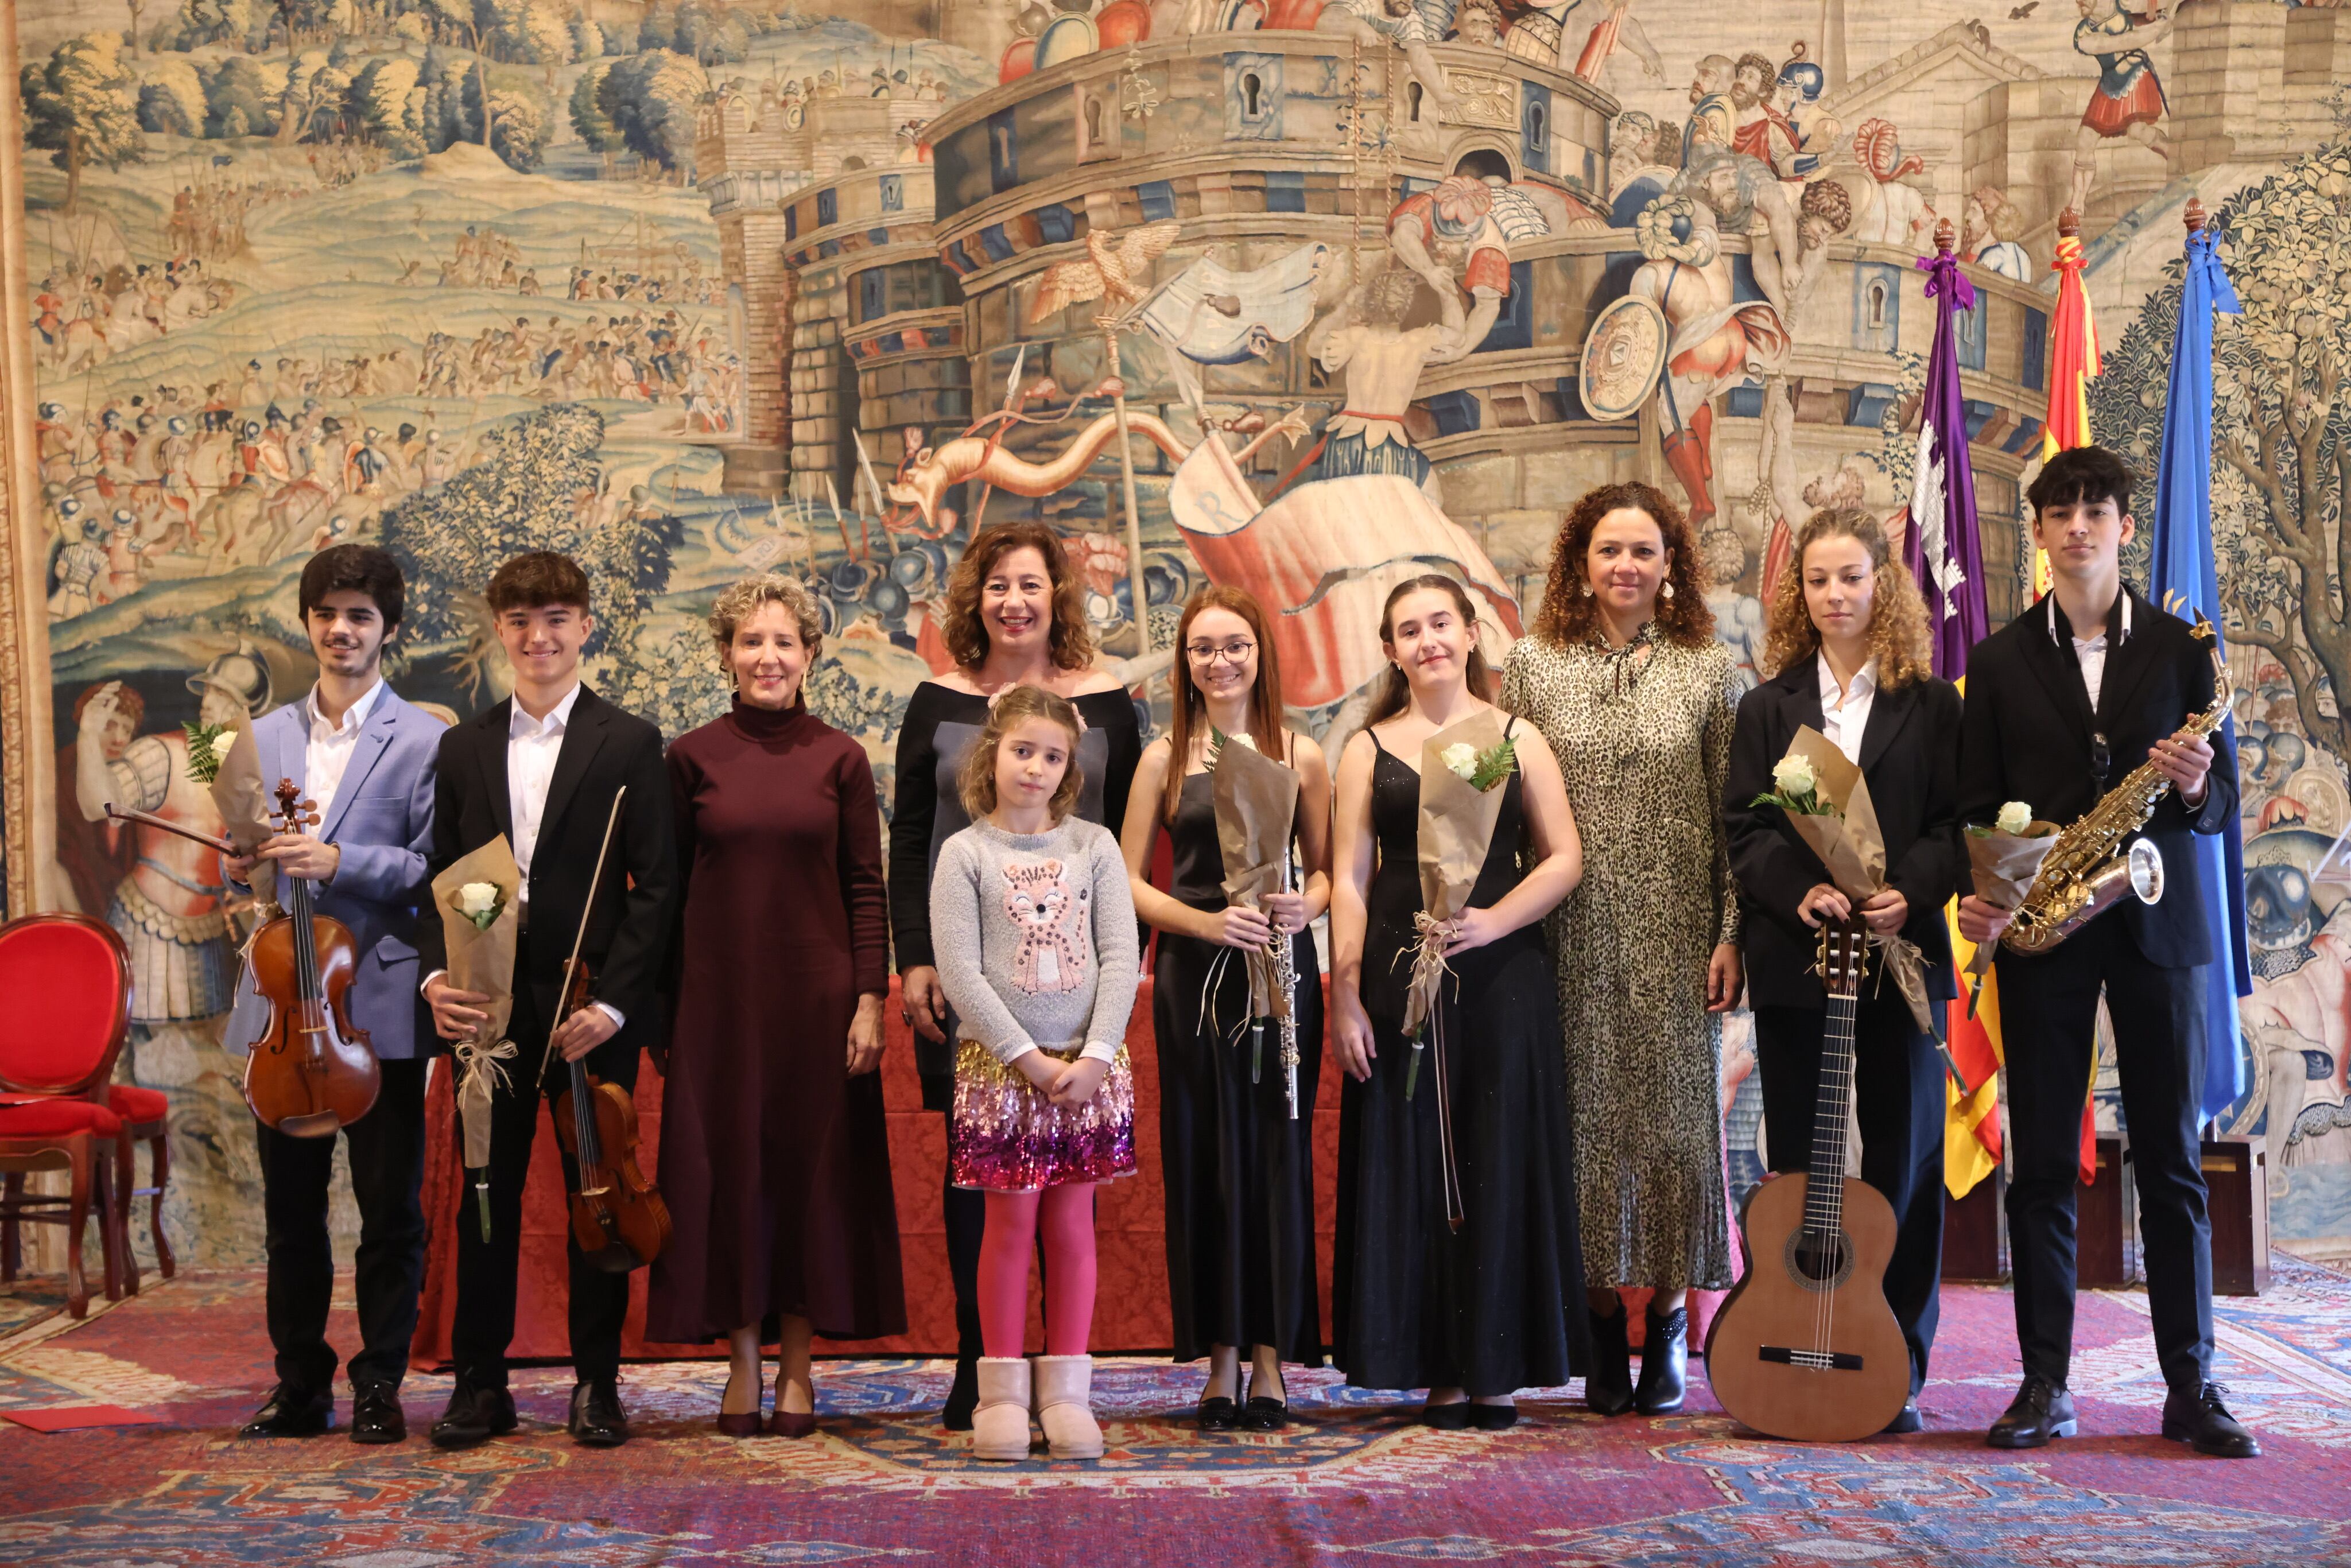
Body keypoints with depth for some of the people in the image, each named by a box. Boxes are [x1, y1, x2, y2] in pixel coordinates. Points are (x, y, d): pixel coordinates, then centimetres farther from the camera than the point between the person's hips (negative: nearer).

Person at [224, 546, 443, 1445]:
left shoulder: (424, 742, -1)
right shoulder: (264, 739, 15)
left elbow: (434, 869, -7)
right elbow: (242, 860, 17)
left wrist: (339, 861, -19)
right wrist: (242, 866, -5)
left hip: (380, 1002, -4)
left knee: (390, 1206, 2)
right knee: (289, 1203, 9)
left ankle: (379, 1384, 12)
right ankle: (300, 1383, 19)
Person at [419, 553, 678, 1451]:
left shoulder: (629, 745, 1)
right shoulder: (464, 748, 11)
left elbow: (656, 886, -3)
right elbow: (441, 876, 11)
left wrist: (614, 1001, -12)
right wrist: (437, 975, -7)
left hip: (593, 1005, -2)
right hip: (489, 1001, 2)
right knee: (487, 1190, 5)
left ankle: (597, 1380, 14)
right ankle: (479, 1382, 13)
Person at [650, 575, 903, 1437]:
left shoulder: (839, 758, 2)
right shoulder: (693, 757, 2)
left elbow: (867, 887, 2)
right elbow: (670, 886, 4)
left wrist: (870, 999, -6)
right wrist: (662, 1008, 0)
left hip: (816, 993, 0)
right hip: (718, 994, 0)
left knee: (811, 1167, 4)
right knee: (724, 1167, 3)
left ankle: (798, 1368, 13)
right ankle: (743, 1364, 13)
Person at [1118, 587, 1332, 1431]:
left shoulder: (1300, 754, 7)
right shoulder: (1165, 759, 5)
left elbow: (1325, 865, 12)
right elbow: (1130, 882, 3)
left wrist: (1307, 903, -11)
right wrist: (1208, 921, -12)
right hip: (1194, 977, 0)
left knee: (1278, 1155, 0)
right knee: (1205, 1159, 1)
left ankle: (1272, 1357, 8)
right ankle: (1221, 1360, 8)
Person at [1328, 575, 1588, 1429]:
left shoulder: (1516, 740, 8)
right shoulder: (1368, 749, 8)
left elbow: (1564, 858, 4)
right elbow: (1350, 879, 4)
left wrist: (1495, 920, -13)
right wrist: (1344, 996, -4)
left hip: (1501, 981, 0)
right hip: (1399, 982, 0)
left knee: (1502, 1167, 1)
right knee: (1414, 1166, 1)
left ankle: (1497, 1371, 8)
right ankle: (1438, 1373, 7)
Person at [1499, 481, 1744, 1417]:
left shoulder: (1708, 671, 5)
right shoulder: (1534, 665, 6)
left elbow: (1734, 814, 4)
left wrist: (1731, 934, -4)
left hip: (1676, 939, 0)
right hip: (1575, 942, 0)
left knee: (1675, 1116, 1)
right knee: (1589, 1117, 2)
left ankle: (1668, 1322, 12)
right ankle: (1604, 1324, 11)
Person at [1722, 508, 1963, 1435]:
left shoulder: (1931, 705, 8)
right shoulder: (1768, 707, 11)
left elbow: (1954, 825, 1)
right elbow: (1743, 828, 3)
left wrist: (1909, 893, -17)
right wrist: (1799, 891, -15)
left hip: (1900, 952, -1)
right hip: (1793, 957, 1)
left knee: (1904, 1156, 1)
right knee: (1798, 1159, 4)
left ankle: (1898, 1368, 7)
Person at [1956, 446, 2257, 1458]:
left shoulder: (2179, 649, 7)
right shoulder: (1999, 662, 8)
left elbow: (2222, 802, 6)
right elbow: (1978, 805, 7)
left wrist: (2198, 788, -17)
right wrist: (1975, 896, -10)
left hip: (2156, 924, 0)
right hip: (2039, 930, 0)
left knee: (2171, 1161, 2)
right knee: (2041, 1163, 2)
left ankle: (2192, 1386, 7)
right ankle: (2044, 1384, 7)